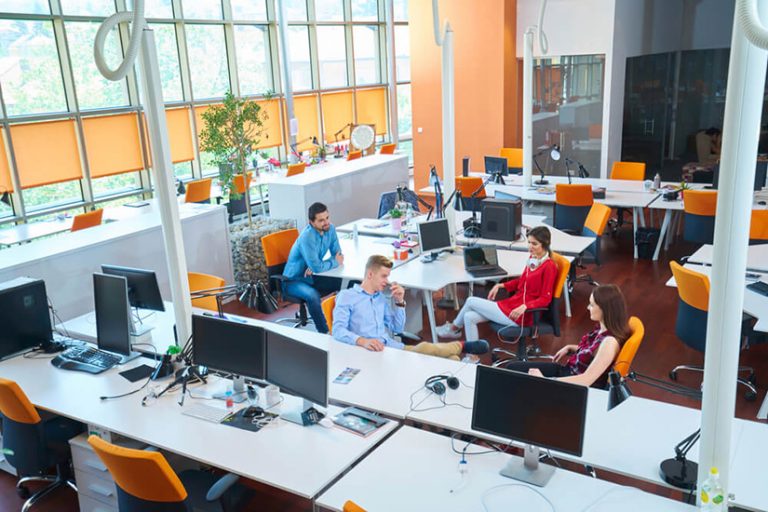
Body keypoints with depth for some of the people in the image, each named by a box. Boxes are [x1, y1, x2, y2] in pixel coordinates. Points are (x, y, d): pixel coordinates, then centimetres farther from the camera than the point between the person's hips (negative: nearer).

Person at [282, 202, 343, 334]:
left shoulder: (330, 229, -6)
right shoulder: (307, 237, -28)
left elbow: (338, 255, 1)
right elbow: (317, 267, -33)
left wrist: (315, 267, -17)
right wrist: (334, 262, -13)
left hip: (312, 277, 7)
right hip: (294, 281, -7)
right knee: (313, 296, -37)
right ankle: (324, 332, -21)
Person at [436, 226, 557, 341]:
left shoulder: (549, 266, -18)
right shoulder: (532, 259, 7)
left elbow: (545, 299, -18)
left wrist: (524, 306, -32)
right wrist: (500, 285, 8)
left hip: (522, 315, -8)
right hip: (512, 303, 8)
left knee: (471, 301, -2)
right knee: (469, 317, -4)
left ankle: (454, 328, 24)